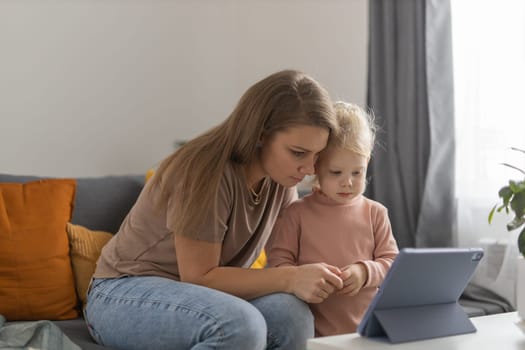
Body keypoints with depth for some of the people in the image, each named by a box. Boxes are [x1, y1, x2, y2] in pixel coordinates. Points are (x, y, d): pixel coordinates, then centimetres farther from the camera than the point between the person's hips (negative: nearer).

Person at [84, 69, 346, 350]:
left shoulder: (280, 178, -2)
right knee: (240, 325, -36)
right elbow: (198, 277, -21)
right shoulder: (207, 172, -25)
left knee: (291, 315, -25)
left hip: (199, 293, 6)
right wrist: (288, 279, -29)